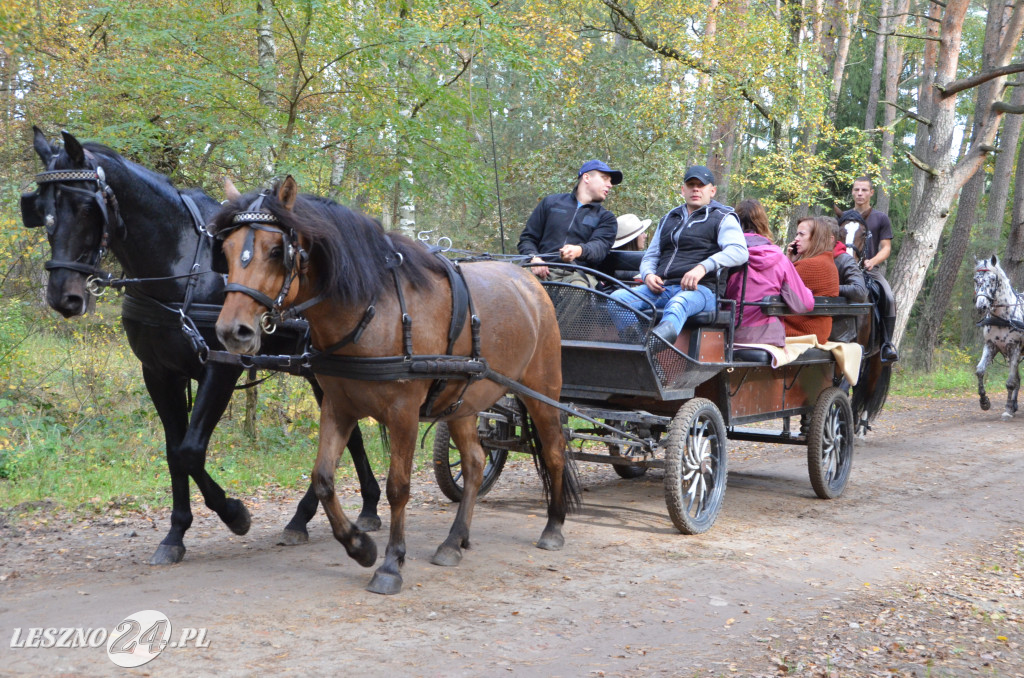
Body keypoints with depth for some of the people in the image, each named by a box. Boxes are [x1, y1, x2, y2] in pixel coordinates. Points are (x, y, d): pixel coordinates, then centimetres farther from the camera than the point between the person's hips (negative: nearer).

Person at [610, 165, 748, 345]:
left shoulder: (722, 218, 10)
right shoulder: (668, 219, 30)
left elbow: (739, 252, -8)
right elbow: (650, 256, 31)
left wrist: (703, 267, -24)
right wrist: (648, 275, 5)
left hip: (699, 289, -6)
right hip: (661, 288, 6)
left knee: (677, 304, -41)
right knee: (617, 298, -20)